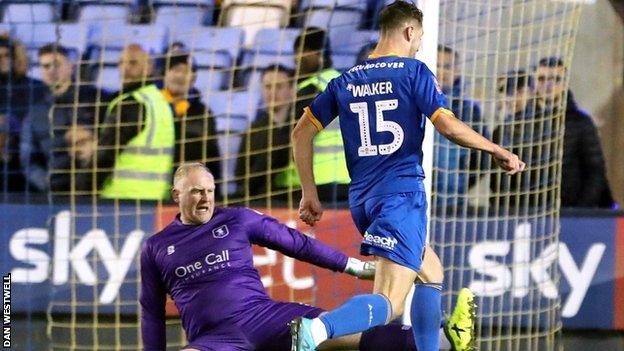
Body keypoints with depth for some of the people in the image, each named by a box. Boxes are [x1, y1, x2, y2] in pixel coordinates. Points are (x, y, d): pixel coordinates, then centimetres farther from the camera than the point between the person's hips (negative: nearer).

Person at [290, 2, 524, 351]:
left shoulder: (345, 81, 14)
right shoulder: (414, 72, -2)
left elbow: (302, 133, 12)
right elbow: (448, 126, -10)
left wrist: (310, 194, 17)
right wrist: (498, 151, 2)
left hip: (362, 198, 7)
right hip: (402, 193, -7)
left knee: (431, 272, 27)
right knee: (389, 304, -17)